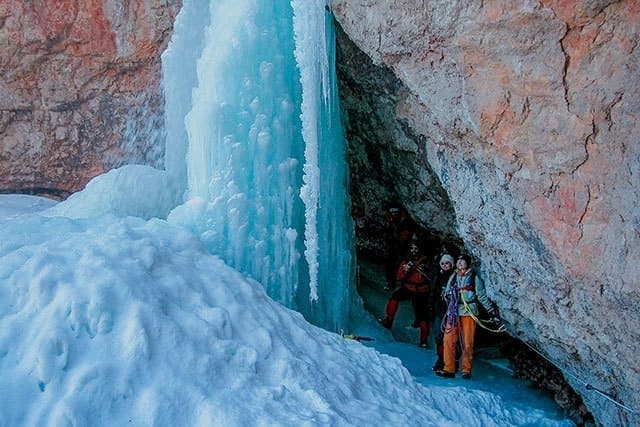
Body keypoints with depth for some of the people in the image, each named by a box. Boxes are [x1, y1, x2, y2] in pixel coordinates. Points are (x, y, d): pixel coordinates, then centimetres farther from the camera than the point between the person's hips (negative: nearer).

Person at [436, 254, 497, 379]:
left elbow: (482, 296, 9)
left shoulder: (474, 278, 5)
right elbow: (446, 293, 22)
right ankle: (449, 369, -1)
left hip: (468, 313, -3)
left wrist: (491, 310, 5)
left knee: (467, 343, -4)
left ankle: (466, 370, 7)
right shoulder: (453, 277, 15)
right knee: (448, 340, -6)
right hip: (453, 313, 3)